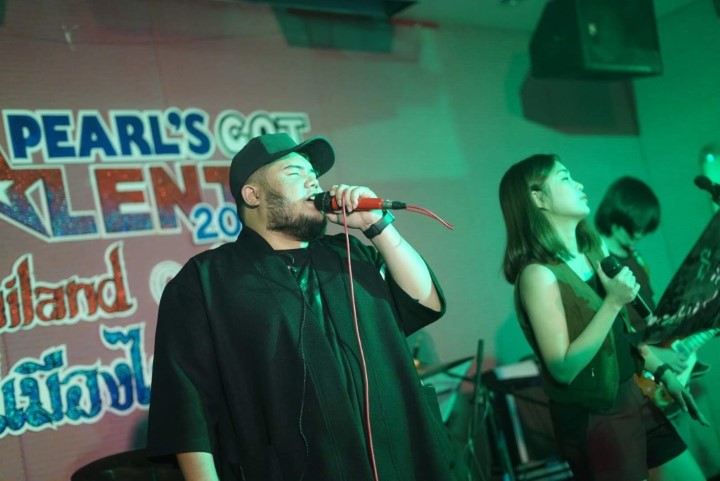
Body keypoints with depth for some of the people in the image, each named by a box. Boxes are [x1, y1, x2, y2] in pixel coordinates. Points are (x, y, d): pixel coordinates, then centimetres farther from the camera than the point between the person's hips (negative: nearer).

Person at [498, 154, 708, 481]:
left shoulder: (593, 250, 3)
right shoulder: (538, 274, -21)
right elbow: (563, 368, -25)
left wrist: (663, 373, 12)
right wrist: (613, 302, -26)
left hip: (632, 397, 8)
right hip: (591, 419, -8)